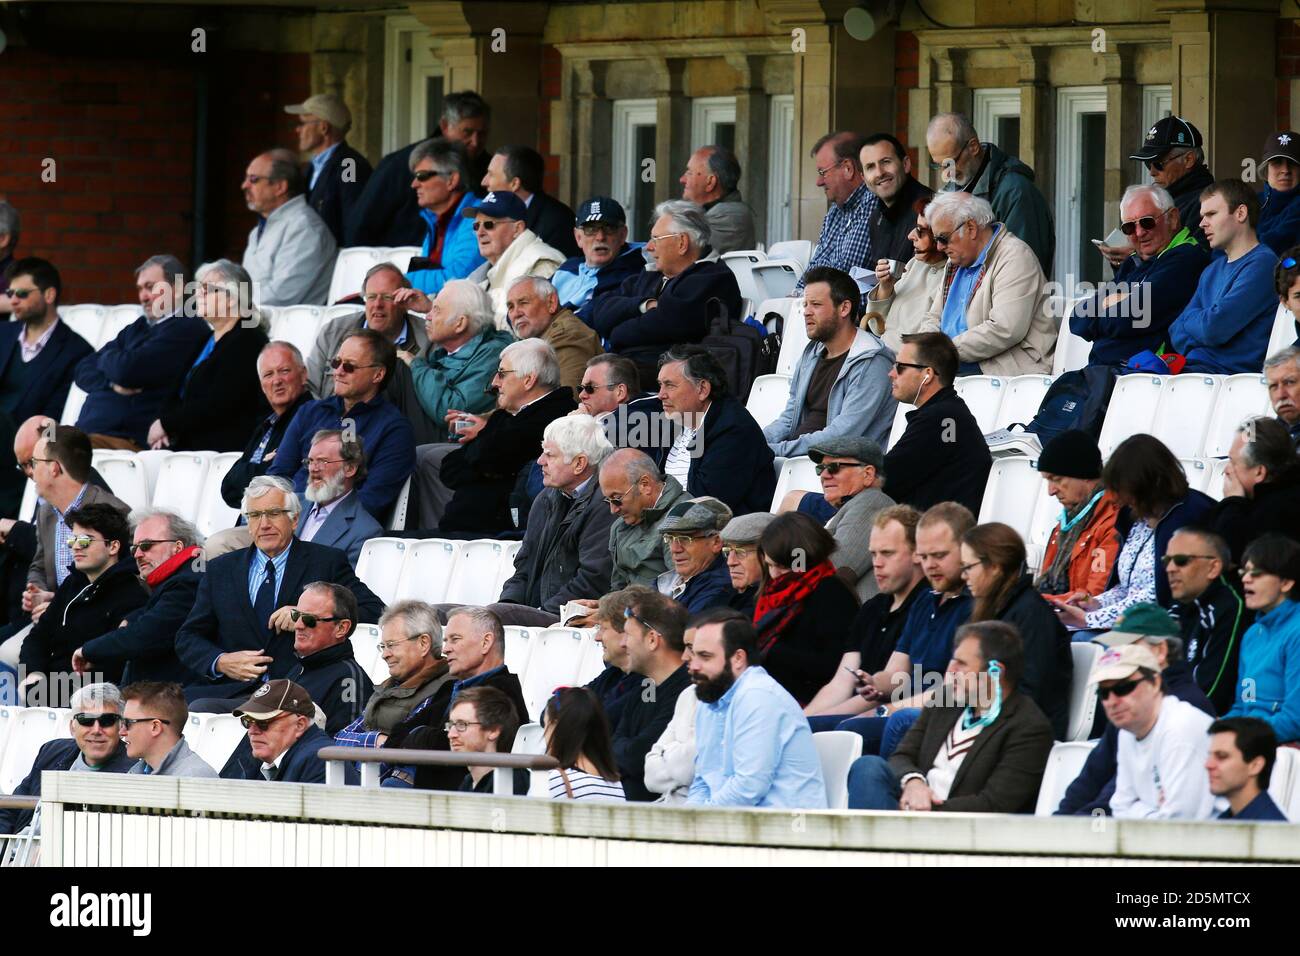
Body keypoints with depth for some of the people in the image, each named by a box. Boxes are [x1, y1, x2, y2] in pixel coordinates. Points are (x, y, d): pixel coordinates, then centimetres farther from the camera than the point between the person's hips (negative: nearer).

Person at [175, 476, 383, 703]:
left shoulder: (327, 563, 9)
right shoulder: (220, 570, 18)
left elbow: (375, 611, -1)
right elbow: (188, 637, 17)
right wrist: (220, 662, -6)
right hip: (230, 688, 4)